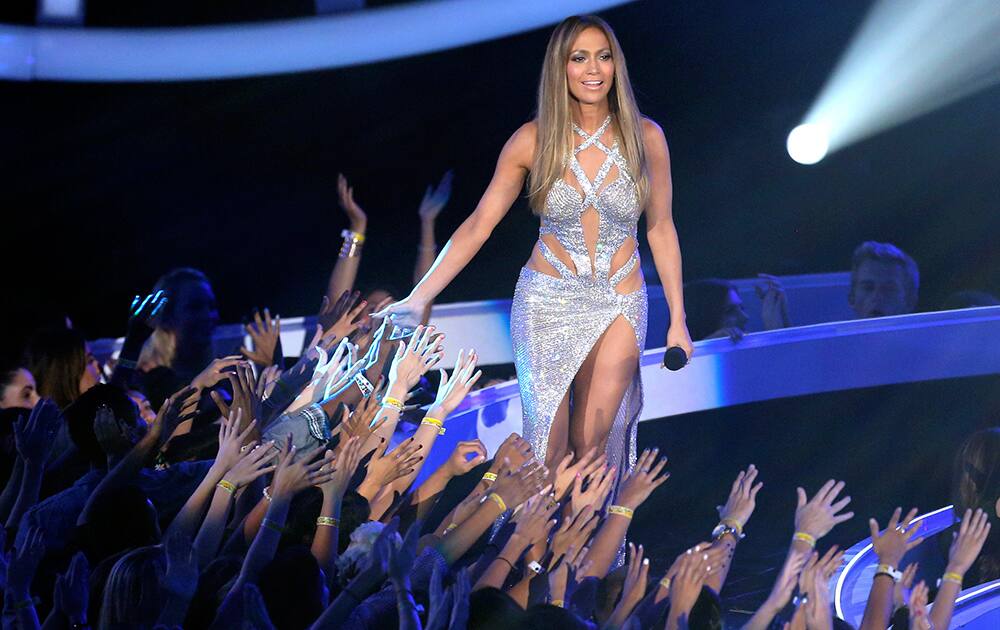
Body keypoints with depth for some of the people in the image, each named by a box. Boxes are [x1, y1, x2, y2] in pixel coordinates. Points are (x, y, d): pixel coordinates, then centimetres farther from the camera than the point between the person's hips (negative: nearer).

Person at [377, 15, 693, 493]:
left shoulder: (645, 137, -5)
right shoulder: (533, 140, -7)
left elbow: (660, 229, 4)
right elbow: (478, 225, -4)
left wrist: (677, 321, 5)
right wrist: (418, 298, -10)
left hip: (619, 306, 1)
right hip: (547, 301, -1)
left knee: (590, 445, 2)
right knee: (549, 447, -2)